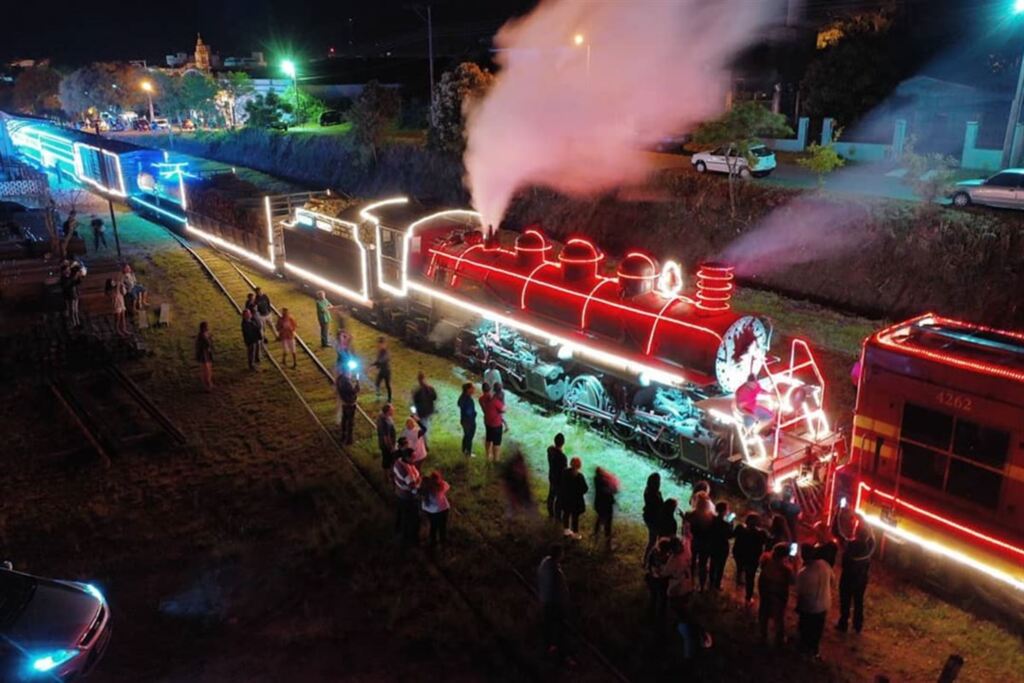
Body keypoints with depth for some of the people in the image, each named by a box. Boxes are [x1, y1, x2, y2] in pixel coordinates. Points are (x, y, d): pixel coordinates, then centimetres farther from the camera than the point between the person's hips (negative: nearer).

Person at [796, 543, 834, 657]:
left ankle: (805, 649, 42)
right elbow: (833, 583, 0)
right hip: (824, 604, 5)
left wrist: (798, 607, -2)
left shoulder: (803, 573, -32)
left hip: (809, 607, -5)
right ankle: (814, 649, 46)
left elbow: (801, 594, -20)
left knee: (806, 629, 22)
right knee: (818, 628, 27)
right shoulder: (825, 564, -16)